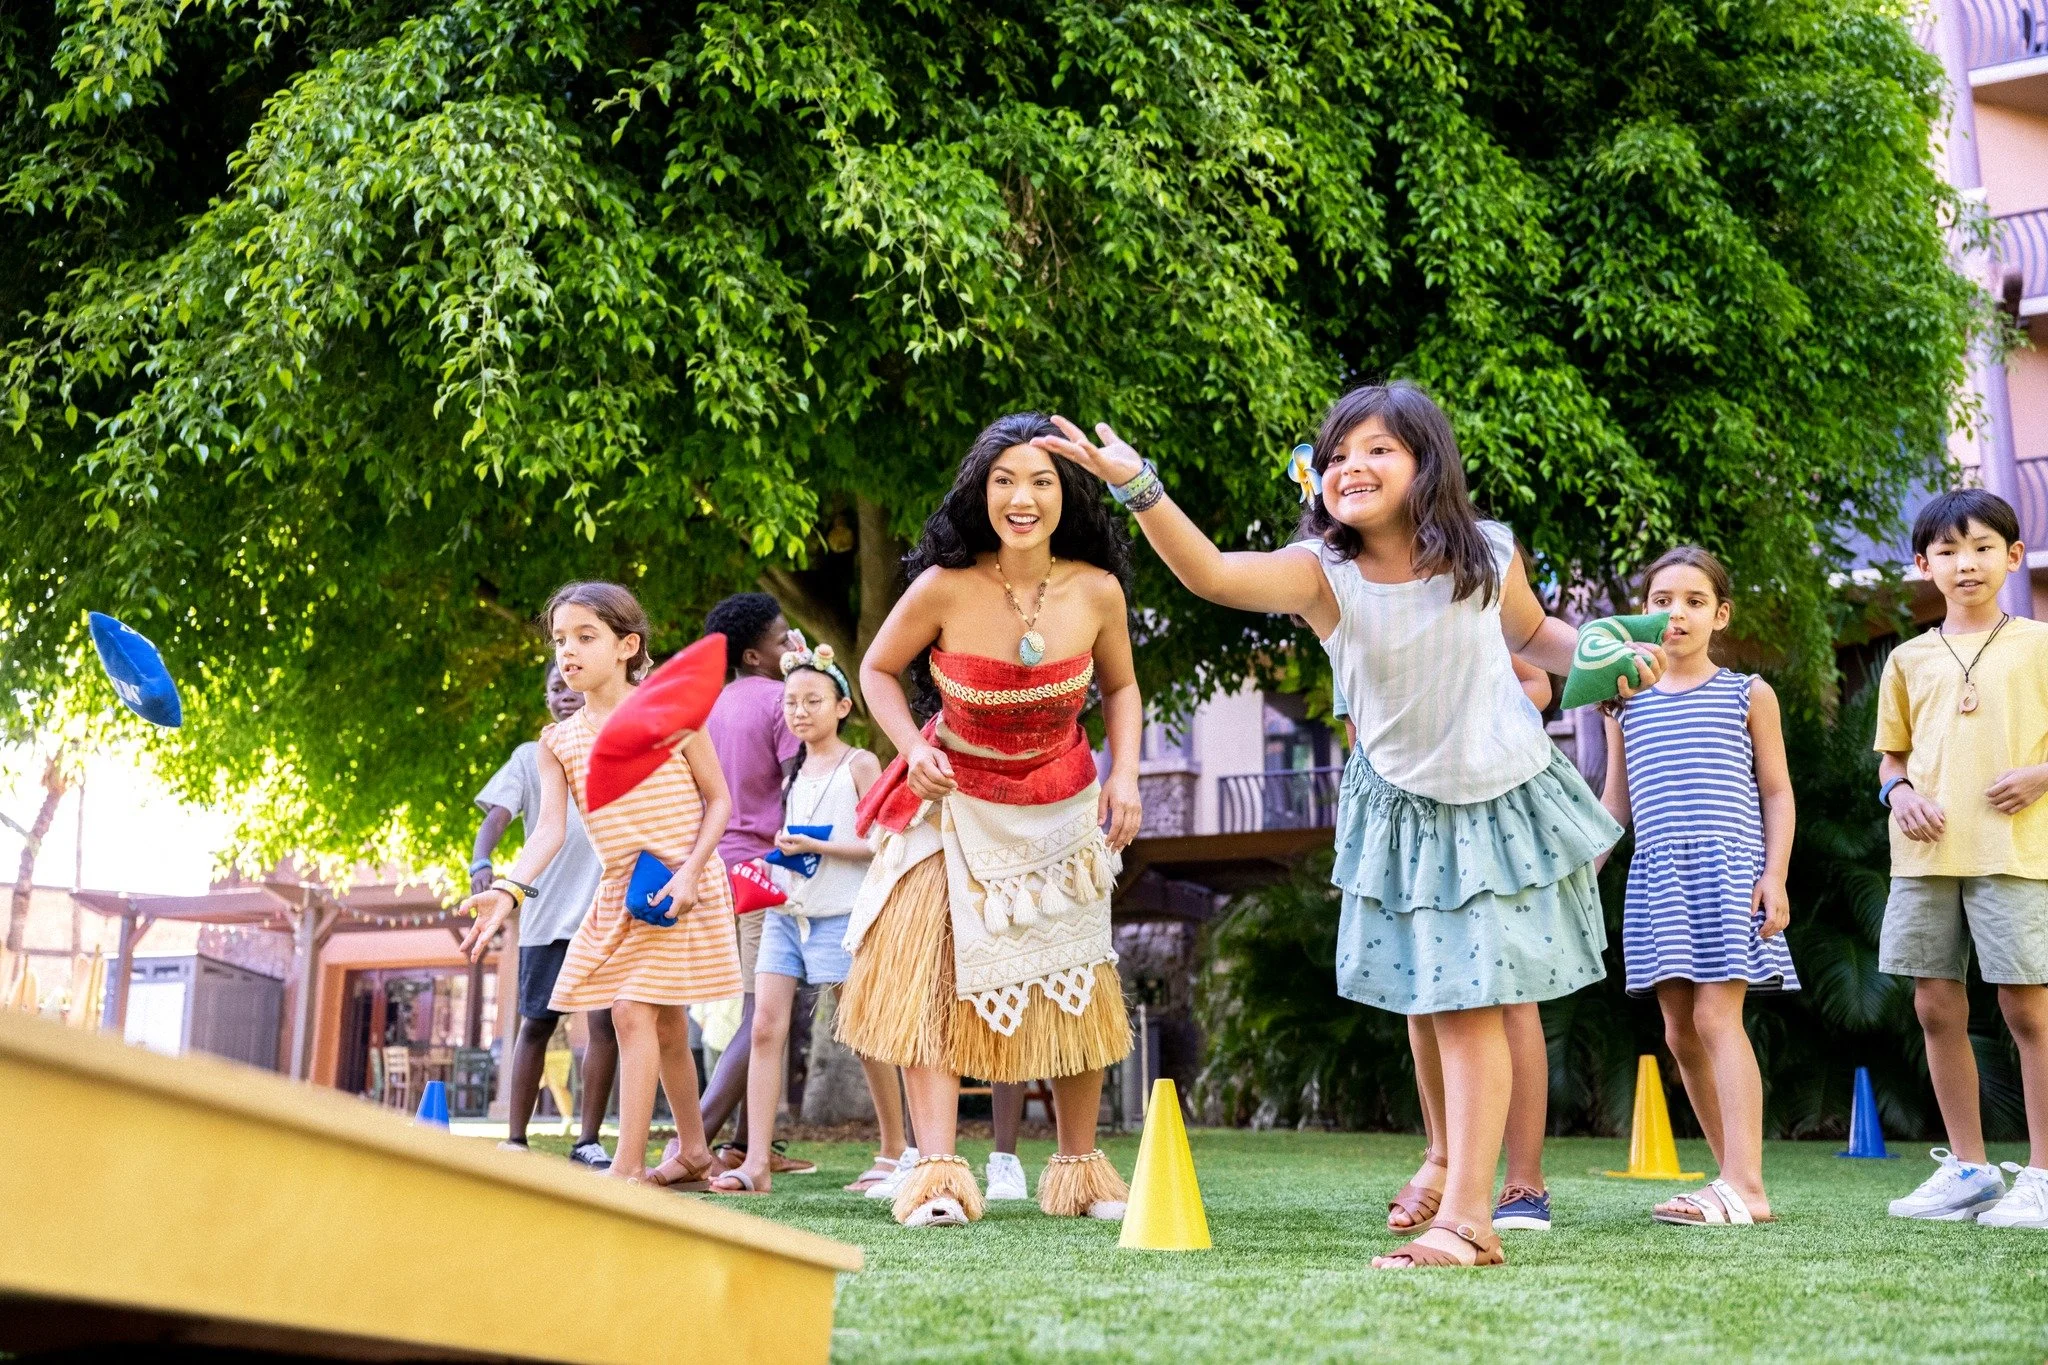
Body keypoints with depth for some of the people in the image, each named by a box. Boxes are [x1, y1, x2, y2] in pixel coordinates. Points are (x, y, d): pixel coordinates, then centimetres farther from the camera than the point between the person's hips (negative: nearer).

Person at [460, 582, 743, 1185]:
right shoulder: (559, 740, 1)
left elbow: (718, 800, -4)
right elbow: (549, 828, -9)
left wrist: (689, 871, -17)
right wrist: (506, 890, -25)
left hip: (683, 888, -5)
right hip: (619, 892, 5)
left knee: (634, 1012, -14)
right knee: (664, 1023, 14)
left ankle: (627, 1167, -11)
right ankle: (693, 1153, 30)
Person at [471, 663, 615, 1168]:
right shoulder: (531, 756, 9)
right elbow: (497, 815, -3)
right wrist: (480, 863, -21)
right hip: (547, 912, 0)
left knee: (604, 1021, -7)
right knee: (536, 1024, 4)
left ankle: (588, 1142, 0)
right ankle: (515, 1139, 10)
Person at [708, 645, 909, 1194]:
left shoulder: (859, 765, -2)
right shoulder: (798, 772, 16)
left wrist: (814, 846, -17)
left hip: (840, 915, -6)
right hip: (786, 911, 6)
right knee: (765, 1027, -7)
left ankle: (895, 1151, 18)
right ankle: (756, 1163, -10)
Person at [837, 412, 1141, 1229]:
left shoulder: (1097, 591, -15)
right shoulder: (945, 588, -21)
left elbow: (1121, 688, 3)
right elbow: (878, 670, -4)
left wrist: (1125, 774, -10)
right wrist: (911, 746, -20)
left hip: (1060, 809, 2)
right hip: (957, 802, -2)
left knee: (1075, 983, 8)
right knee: (932, 974, -12)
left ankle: (1079, 1168, 24)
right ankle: (936, 1172, -9)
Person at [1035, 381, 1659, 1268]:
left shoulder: (1487, 556, -15)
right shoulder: (1321, 573, -22)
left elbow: (1531, 636, 9)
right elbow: (1212, 575, -44)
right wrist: (1137, 488, -57)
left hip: (1502, 791, -1)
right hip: (1405, 805, 1)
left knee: (1478, 1004, -6)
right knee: (1431, 1000, 15)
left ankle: (1466, 1216, 1)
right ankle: (1454, 1155, 42)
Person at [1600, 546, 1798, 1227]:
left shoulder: (1747, 695, 8)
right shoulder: (1626, 702, 14)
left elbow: (1777, 792, 7)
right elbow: (1615, 801, 18)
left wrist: (1775, 874, -4)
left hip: (1729, 869, -4)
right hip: (1656, 874, 4)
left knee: (1717, 1018, -15)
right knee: (1680, 1031, 3)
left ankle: (1745, 1185, -17)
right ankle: (1736, 1180, 11)